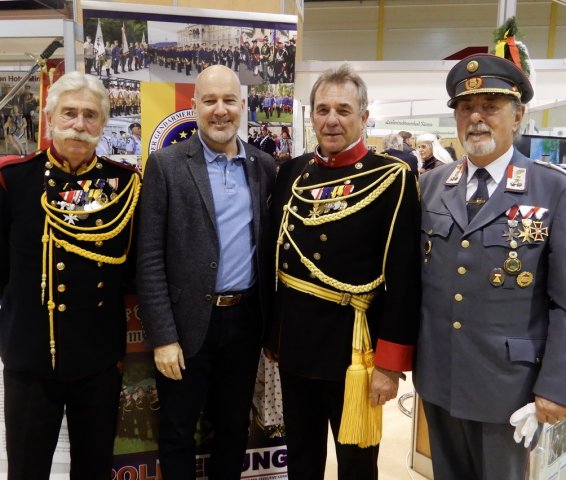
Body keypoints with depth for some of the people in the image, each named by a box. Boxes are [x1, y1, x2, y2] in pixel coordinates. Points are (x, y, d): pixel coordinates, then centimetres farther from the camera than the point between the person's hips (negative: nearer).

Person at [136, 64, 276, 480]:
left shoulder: (264, 166, 5)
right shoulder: (166, 165, -6)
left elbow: (268, 246, 9)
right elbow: (150, 259, -9)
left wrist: (271, 320, 9)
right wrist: (163, 336, -12)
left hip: (246, 319, 4)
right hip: (188, 322, -3)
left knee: (234, 426, 20)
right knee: (177, 430, 14)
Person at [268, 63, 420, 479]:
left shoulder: (393, 178, -11)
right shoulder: (292, 173, 5)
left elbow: (404, 277, -14)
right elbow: (274, 255, 10)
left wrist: (390, 363, -15)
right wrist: (270, 333, 13)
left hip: (352, 346, -5)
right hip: (294, 342, 5)